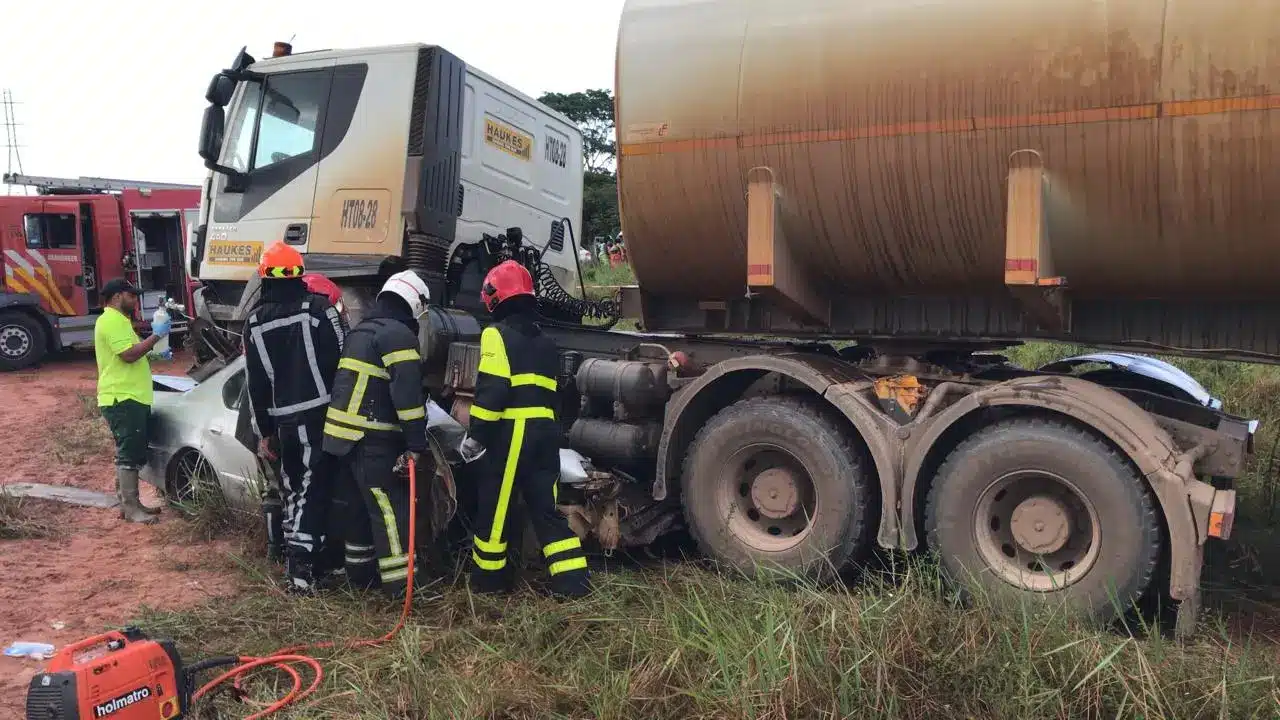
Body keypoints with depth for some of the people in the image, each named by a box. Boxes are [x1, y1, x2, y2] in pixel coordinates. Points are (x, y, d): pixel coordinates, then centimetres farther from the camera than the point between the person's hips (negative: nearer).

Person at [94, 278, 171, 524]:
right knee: (129, 454, -8)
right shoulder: (112, 321, -13)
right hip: (123, 399, -11)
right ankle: (131, 508, -4)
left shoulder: (118, 320, 22)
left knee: (131, 453, 14)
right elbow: (129, 354, -23)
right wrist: (156, 336, -17)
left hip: (130, 398, 11)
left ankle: (130, 503, 21)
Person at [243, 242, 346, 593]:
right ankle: (303, 563, -9)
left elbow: (256, 384, 9)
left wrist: (264, 432, 16)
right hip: (321, 415, -4)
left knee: (294, 488, 18)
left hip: (284, 420, 4)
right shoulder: (319, 309, -7)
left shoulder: (255, 322, 6)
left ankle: (296, 557, 23)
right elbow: (343, 361, -8)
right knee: (314, 490, -3)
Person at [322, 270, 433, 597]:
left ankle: (360, 572, 26)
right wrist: (417, 444, -19)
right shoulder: (399, 335, -12)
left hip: (347, 435, 9)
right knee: (393, 510, -7)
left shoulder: (361, 332, 19)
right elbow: (407, 395, -19)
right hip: (374, 440, -9)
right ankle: (400, 585, -6)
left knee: (364, 505, 18)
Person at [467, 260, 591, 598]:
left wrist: (475, 433, -10)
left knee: (494, 508, 7)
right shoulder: (545, 342, 19)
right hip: (545, 431, 7)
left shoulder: (497, 334, -5)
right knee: (546, 507, 9)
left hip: (510, 432, -7)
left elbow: (492, 389, -14)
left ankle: (487, 578, 20)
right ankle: (573, 581, 5)